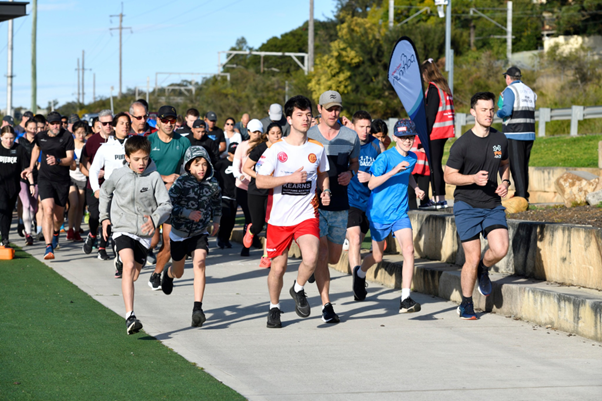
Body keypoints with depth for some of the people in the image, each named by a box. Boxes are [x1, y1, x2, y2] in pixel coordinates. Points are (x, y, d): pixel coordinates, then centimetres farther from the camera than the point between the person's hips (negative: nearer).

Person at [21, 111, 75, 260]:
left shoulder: (67, 136, -7)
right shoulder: (41, 136, 3)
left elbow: (70, 158, -11)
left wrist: (58, 161, -29)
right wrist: (31, 167, 24)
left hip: (62, 180, 0)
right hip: (45, 179, 0)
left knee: (58, 215, 10)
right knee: (48, 211, -20)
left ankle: (56, 233, 48)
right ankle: (49, 247, -24)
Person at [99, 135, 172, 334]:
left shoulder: (154, 177, -7)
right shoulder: (119, 175, -2)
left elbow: (166, 204, -9)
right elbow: (105, 191, 19)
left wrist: (155, 219, -28)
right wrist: (105, 217, 13)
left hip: (144, 233, 2)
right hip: (122, 229, -2)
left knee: (134, 274, 13)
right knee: (129, 266, -24)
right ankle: (130, 316, -32)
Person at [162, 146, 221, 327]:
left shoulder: (212, 185, -6)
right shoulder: (181, 183, -18)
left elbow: (216, 201, 17)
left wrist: (216, 221, 17)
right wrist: (188, 214, -32)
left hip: (199, 234, 1)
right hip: (179, 232, -1)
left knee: (199, 263, -23)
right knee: (178, 272, 17)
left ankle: (198, 308, -25)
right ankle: (168, 272, 57)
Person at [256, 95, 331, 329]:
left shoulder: (317, 148, 5)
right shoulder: (276, 149, -5)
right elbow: (260, 181, -9)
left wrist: (325, 191, 2)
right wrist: (290, 178, -19)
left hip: (307, 215, 1)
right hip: (279, 218, -1)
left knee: (311, 258, -22)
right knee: (278, 267, 6)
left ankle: (298, 289, 9)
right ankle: (274, 308, 32)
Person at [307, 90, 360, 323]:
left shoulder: (350, 136, 4)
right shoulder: (308, 137, -3)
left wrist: (350, 174, -4)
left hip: (340, 205, 3)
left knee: (334, 258, 13)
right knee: (321, 255, -12)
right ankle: (326, 306, -7)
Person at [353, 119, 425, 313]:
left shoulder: (412, 158, 4)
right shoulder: (385, 157, -15)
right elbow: (371, 184, -20)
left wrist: (416, 188, 7)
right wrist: (393, 171, -31)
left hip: (400, 213, 4)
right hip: (379, 213, -4)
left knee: (408, 250, -17)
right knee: (377, 257, 10)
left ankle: (405, 299, -19)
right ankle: (360, 274, 46)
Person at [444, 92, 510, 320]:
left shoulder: (500, 140, 4)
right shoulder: (462, 144, -10)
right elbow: (449, 175, -6)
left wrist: (505, 182, 2)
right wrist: (474, 178, -21)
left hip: (493, 205, 4)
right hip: (467, 206, -4)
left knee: (500, 249, -16)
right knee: (472, 259, -5)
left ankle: (483, 269, 20)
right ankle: (466, 305, 16)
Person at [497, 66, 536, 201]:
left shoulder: (509, 90, -6)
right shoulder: (530, 91, 17)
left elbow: (506, 111, -19)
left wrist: (499, 113, 3)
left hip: (514, 134, -7)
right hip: (529, 133, 7)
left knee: (516, 165, -6)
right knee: (524, 166, 13)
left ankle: (520, 195, -11)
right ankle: (524, 195, 14)